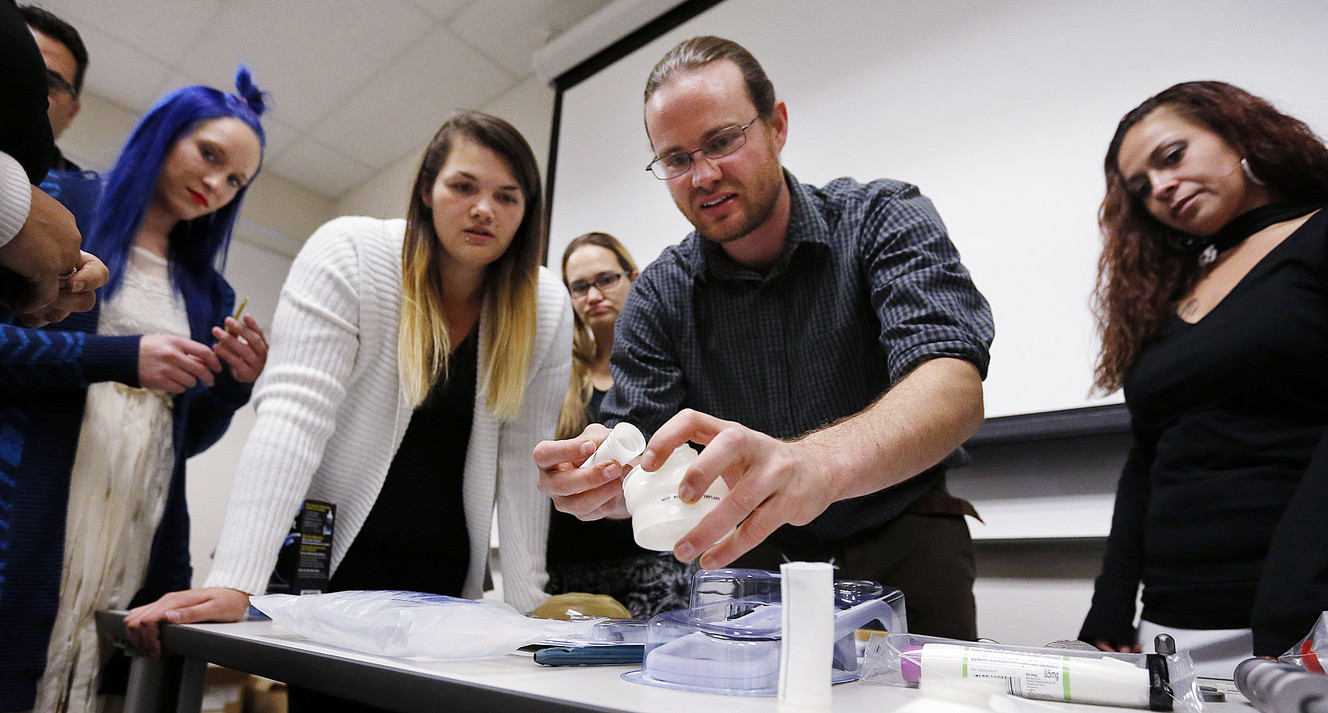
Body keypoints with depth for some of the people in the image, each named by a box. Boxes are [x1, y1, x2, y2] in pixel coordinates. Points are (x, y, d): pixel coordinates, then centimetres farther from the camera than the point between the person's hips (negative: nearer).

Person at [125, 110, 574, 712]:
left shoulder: (546, 308, -4)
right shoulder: (348, 256, -12)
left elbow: (522, 462, -2)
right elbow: (294, 416, -20)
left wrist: (527, 605, -5)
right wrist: (233, 584, -27)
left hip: (447, 582, 3)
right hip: (327, 564, -2)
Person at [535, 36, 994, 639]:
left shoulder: (884, 219, -11)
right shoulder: (659, 297, -4)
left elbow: (954, 384, -28)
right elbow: (633, 471, -8)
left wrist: (818, 463, -48)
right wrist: (600, 480, -33)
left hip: (898, 537, -1)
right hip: (752, 553, 2)